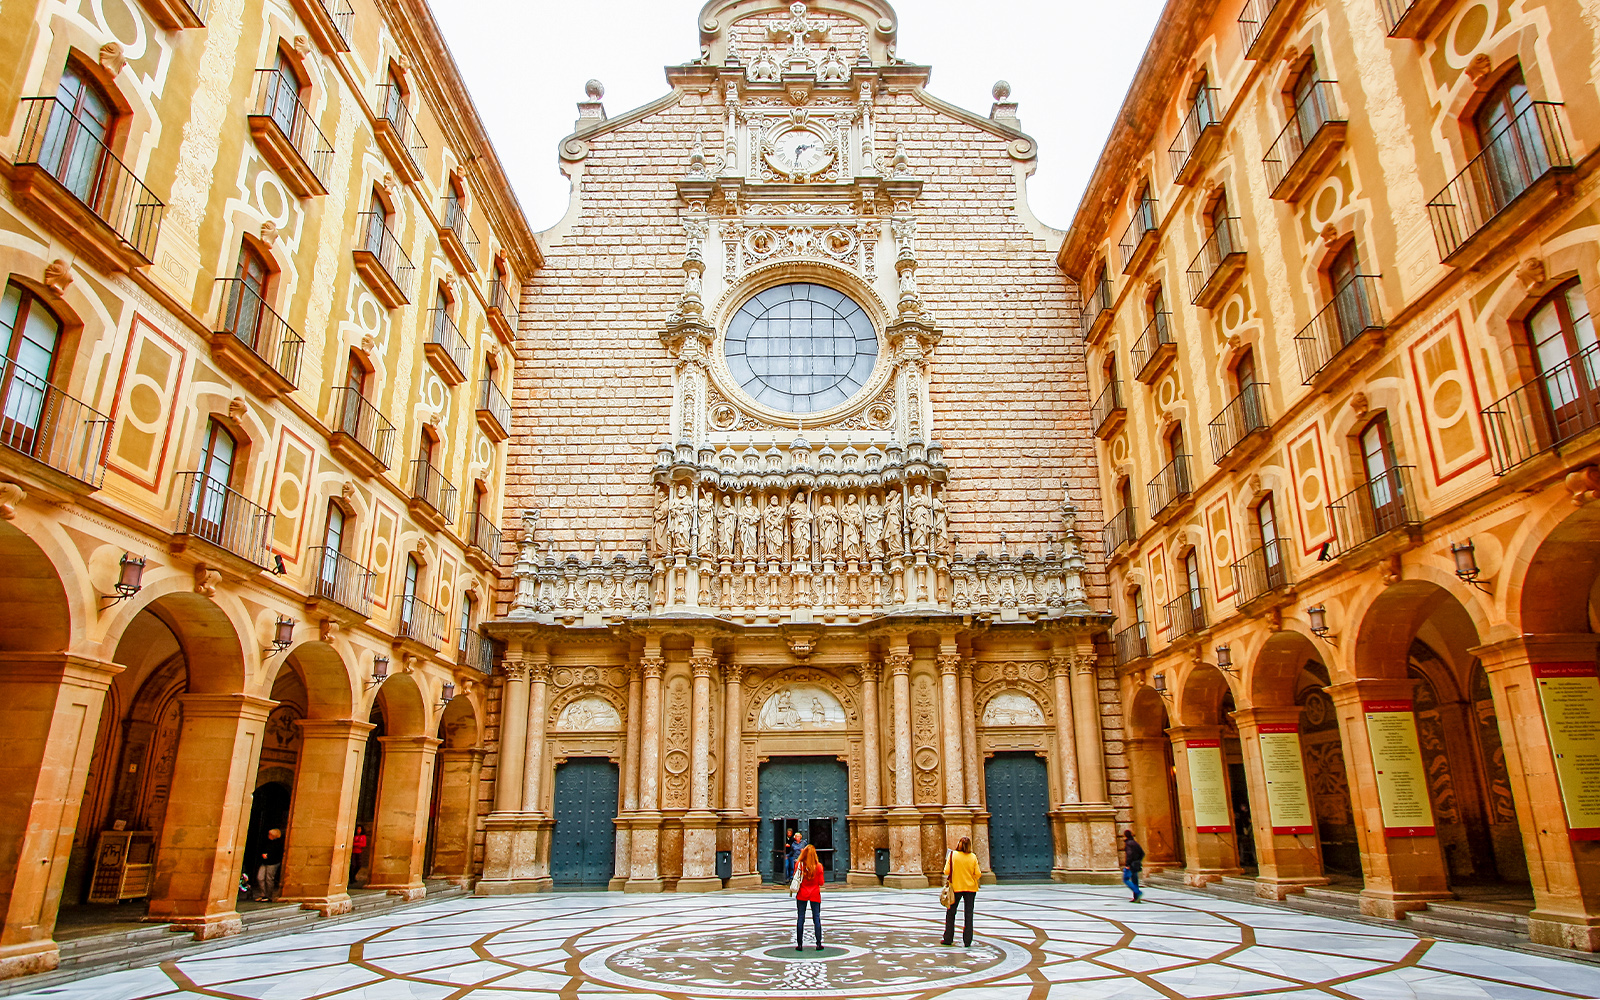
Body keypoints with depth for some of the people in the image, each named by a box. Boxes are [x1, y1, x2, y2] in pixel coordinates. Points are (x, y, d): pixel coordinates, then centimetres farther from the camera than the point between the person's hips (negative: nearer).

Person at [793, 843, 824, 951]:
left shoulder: (799, 864, -9)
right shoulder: (818, 866, -8)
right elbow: (821, 882, -4)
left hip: (802, 894, 0)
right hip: (815, 894, 0)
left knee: (800, 918, 6)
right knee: (817, 918, 7)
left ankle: (799, 944, 7)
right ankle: (818, 944, 7)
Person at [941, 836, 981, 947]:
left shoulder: (953, 855, -8)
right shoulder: (973, 857, -5)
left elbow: (947, 871, -10)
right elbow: (978, 874, -4)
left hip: (956, 887, -1)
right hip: (971, 888, 1)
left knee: (950, 913, 11)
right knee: (969, 914, 6)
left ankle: (948, 939, 14)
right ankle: (967, 941, 5)